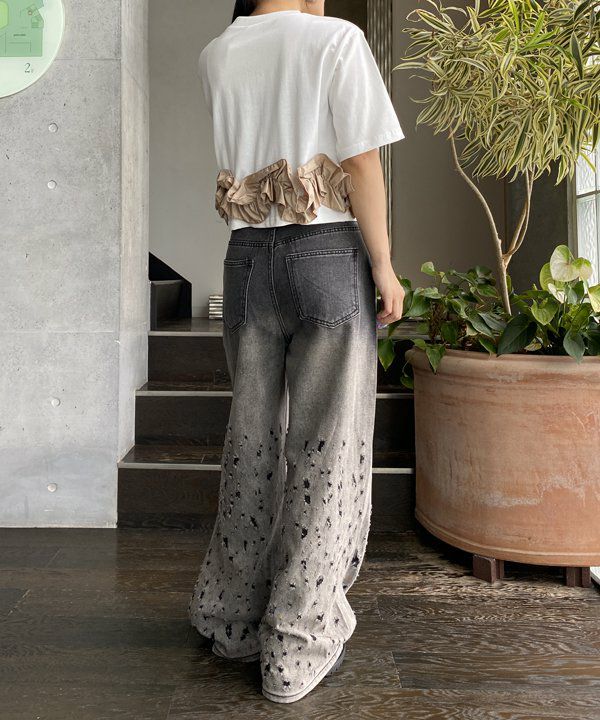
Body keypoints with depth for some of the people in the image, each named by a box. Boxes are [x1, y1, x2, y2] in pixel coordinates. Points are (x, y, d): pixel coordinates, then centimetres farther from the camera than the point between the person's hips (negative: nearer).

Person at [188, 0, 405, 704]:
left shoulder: (215, 56, 11)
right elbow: (363, 167, -8)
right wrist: (384, 268, -2)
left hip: (248, 260, 5)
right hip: (330, 256, -4)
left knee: (252, 441, 13)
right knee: (325, 448, 2)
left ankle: (233, 619, 24)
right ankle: (296, 647, 10)